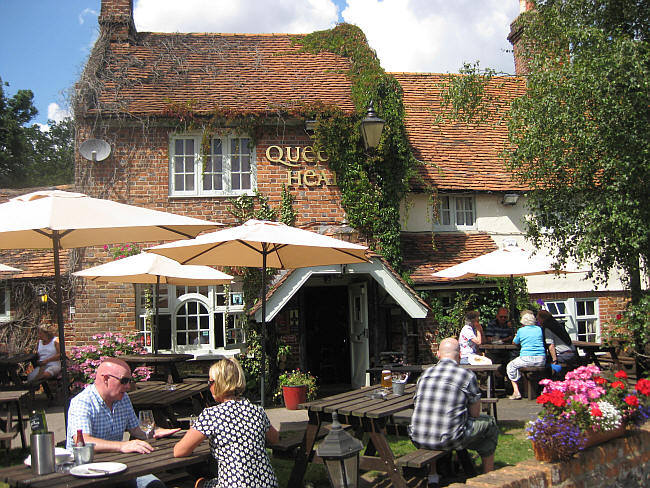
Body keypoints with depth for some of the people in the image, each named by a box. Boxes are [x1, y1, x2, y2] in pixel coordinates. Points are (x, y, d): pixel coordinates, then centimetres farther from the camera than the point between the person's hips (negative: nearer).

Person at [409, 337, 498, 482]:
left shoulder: (424, 374, 8)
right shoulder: (468, 376, -5)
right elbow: (475, 413, 3)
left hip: (418, 440, 4)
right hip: (449, 441, -4)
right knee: (489, 422, 19)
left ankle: (432, 475, 36)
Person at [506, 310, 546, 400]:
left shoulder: (521, 330, 1)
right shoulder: (539, 329, 9)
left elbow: (514, 342, 19)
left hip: (527, 359, -4)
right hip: (541, 360, 4)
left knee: (510, 366, 18)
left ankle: (516, 392, 7)